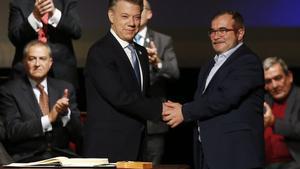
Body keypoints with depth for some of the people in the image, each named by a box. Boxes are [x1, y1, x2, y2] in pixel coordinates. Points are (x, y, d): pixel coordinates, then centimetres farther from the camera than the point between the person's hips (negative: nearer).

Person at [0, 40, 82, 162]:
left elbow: (78, 137, 8)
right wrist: (49, 118, -16)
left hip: (62, 156, 3)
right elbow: (13, 131, -10)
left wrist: (66, 112, -10)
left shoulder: (65, 88, 12)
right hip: (26, 159, -3)